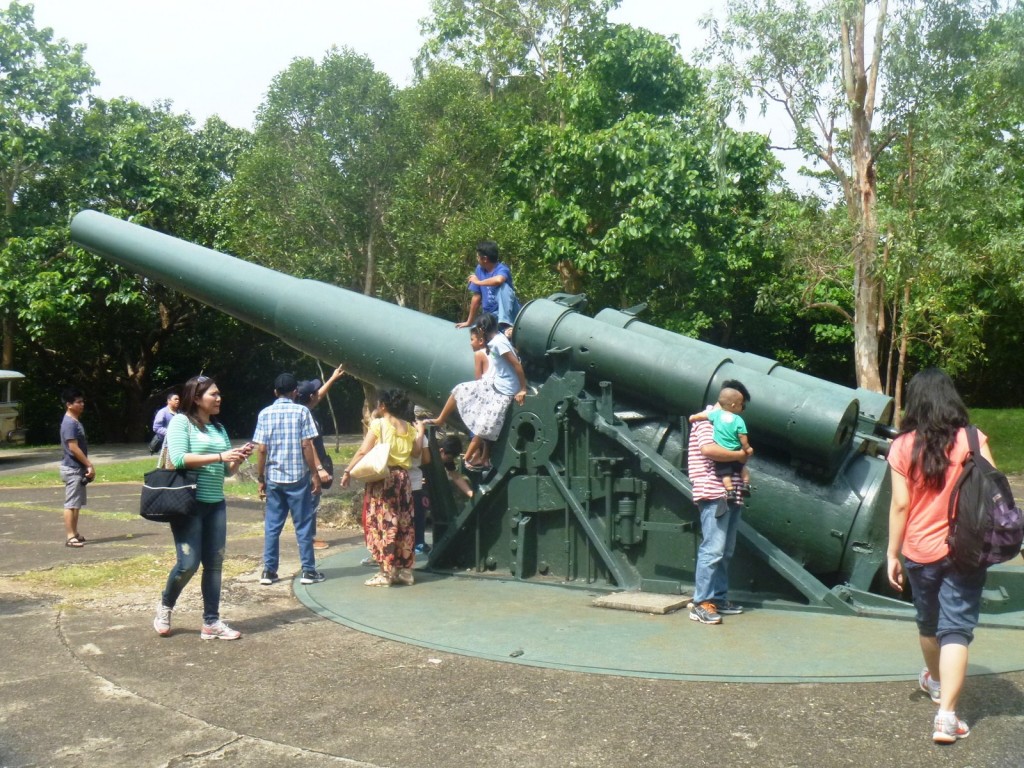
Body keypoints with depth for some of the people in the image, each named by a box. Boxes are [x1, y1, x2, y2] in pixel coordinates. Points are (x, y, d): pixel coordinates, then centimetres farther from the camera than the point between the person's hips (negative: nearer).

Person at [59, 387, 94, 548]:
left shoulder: (76, 421, 14)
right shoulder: (69, 423, -16)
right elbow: (73, 448, -21)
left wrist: (87, 466, 14)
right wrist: (90, 465, -17)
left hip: (78, 468, 10)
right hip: (72, 468, -10)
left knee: (76, 503, 13)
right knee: (71, 503, -6)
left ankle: (74, 533, 20)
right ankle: (69, 536, -3)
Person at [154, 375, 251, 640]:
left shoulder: (219, 427, 14)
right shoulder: (181, 421, -5)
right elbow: (178, 458, -19)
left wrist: (238, 459, -4)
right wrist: (219, 457, -20)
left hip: (216, 503, 7)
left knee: (214, 563, 5)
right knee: (189, 562, -7)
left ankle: (211, 622, 12)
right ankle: (165, 606, 21)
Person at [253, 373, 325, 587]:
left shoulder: (265, 413, 2)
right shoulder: (301, 411, -4)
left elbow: (261, 449, -1)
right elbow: (306, 446, -8)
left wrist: (260, 478, 7)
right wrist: (316, 474, -3)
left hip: (273, 477, 3)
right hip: (298, 477, -2)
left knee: (272, 525, 10)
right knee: (303, 525, 4)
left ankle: (269, 571, 11)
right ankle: (308, 570, 7)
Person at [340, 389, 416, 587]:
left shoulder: (378, 424, -5)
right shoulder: (409, 428, 9)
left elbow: (363, 451, -12)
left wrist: (348, 471, -10)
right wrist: (420, 432, 23)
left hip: (382, 477, -5)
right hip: (403, 477, 5)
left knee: (382, 523, -2)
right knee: (403, 524, 10)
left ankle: (386, 572, -2)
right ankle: (405, 570, 14)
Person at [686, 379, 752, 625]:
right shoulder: (706, 420, -6)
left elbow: (739, 448, 30)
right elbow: (708, 449, -24)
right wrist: (739, 455, -13)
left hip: (731, 495, 10)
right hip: (714, 494, -10)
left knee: (725, 552, 12)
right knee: (713, 550, -12)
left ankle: (719, 598, 19)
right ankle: (701, 603, -10)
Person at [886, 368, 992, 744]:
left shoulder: (904, 446, -7)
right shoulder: (972, 440, -8)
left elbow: (900, 505, -8)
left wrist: (892, 553, -1)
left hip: (920, 552, 1)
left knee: (928, 623, 22)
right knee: (956, 630, 1)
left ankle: (934, 680, 46)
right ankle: (946, 715, -7)